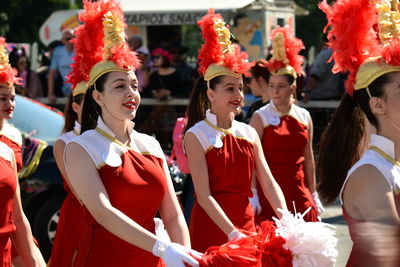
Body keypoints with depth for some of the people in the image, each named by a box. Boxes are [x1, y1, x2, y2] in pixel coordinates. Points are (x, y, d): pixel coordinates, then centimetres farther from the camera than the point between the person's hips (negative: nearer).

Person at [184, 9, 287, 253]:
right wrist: (233, 234, -25)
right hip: (210, 229, -4)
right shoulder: (196, 136, -8)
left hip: (247, 225, 5)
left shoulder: (249, 133, 7)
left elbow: (269, 183, 2)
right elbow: (204, 196, -15)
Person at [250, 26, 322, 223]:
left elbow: (308, 159, 14)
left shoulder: (304, 117, 9)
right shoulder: (261, 117, -3)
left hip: (298, 192, 4)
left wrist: (312, 195, 14)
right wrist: (253, 195, -13)